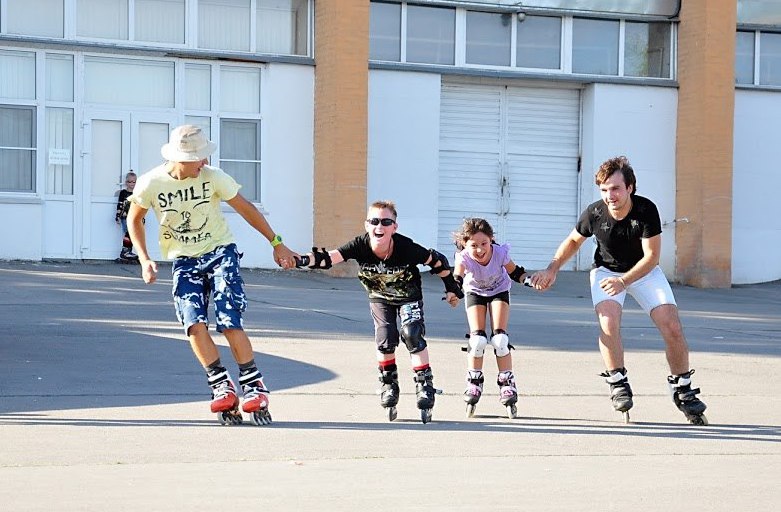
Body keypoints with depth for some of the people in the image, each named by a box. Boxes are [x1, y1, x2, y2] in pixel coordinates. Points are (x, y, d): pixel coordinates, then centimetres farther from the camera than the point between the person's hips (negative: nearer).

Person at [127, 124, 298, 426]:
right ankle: (222, 387, -4)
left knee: (229, 324, -14)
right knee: (195, 325, -18)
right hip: (184, 261, 1)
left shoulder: (213, 177, -14)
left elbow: (246, 209, 0)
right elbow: (134, 219, 7)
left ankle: (253, 385, 1)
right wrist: (144, 260, -3)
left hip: (220, 252, -1)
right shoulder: (151, 184, -13)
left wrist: (277, 244, 4)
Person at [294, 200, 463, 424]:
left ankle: (424, 383, -7)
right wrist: (304, 260, -54)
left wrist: (452, 287, -7)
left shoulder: (405, 248, -34)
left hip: (409, 296, -2)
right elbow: (330, 257, -36)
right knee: (385, 339, -12)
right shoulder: (361, 246, -30)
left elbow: (437, 261, -19)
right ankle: (389, 384, 12)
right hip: (380, 298, 2)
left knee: (411, 334, -20)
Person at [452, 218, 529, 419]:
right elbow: (457, 276, -52)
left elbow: (514, 272, -15)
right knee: (478, 339, -12)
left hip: (499, 291, 0)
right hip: (475, 292, 0)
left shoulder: (500, 253, -33)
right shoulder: (464, 257, -35)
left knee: (499, 339, -13)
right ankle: (474, 383, 7)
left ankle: (507, 384, 0)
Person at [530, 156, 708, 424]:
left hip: (644, 271, 0)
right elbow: (574, 240, 0)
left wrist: (624, 281, -38)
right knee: (608, 321, -28)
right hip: (607, 270, 0)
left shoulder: (646, 210, -27)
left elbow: (651, 256, -25)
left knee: (672, 328, -14)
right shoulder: (594, 213, -21)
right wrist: (552, 269, -12)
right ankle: (618, 382, -11)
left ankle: (682, 389, 4)